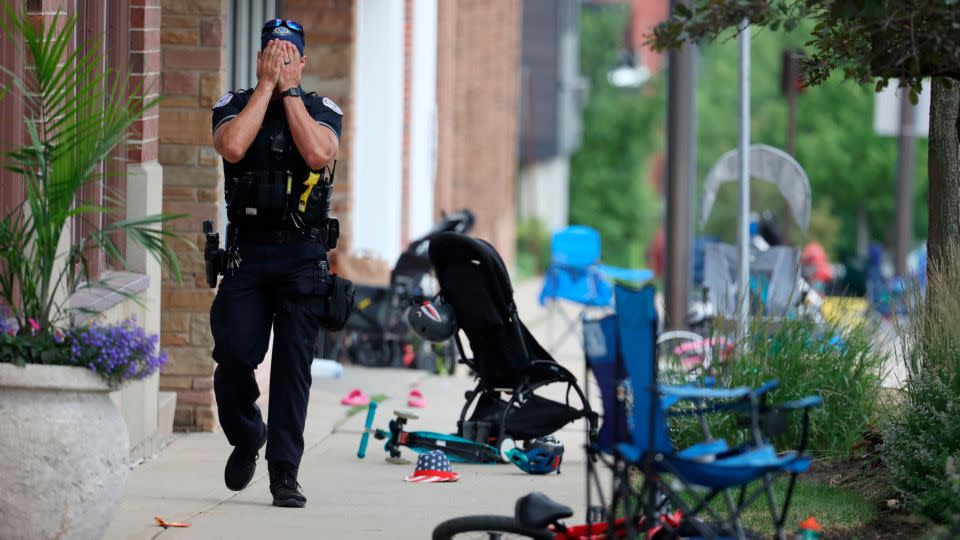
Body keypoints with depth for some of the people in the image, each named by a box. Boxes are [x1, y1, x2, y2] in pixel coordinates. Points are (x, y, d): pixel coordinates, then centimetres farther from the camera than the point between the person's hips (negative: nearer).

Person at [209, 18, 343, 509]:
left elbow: (319, 154, -15)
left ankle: (284, 473, 0)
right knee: (234, 354, -9)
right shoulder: (234, 105, 7)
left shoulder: (322, 110, 7)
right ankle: (245, 436, 19)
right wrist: (266, 85, -9)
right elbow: (232, 147, -15)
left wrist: (289, 89, -10)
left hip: (303, 259, 0)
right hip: (246, 253, 0)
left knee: (293, 366, -4)